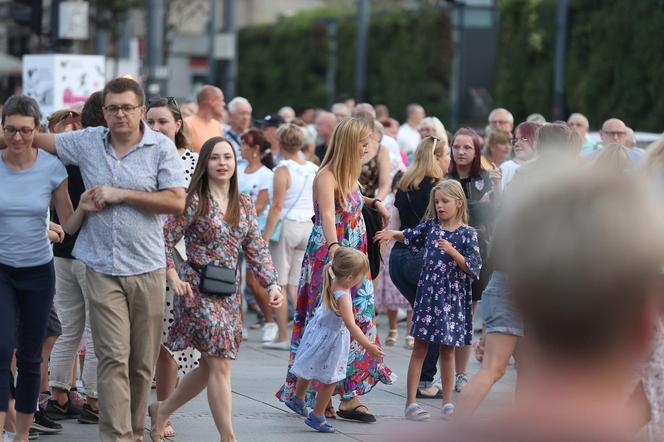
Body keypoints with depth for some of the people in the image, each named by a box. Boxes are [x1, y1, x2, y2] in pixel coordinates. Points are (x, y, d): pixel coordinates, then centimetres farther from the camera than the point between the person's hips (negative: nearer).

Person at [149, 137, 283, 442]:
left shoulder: (244, 205, 10)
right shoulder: (194, 201, -7)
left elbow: (257, 249, 10)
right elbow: (166, 239, -8)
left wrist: (272, 284, -1)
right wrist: (174, 278, -18)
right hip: (198, 288, -7)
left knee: (211, 365, 11)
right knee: (220, 363, -10)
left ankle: (162, 410, 31)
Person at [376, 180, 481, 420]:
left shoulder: (467, 234, -4)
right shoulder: (430, 226, 6)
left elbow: (472, 268, -8)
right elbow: (410, 236, 25)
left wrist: (453, 252, -19)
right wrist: (392, 234, 8)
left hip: (453, 298, -2)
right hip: (428, 293, 2)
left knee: (447, 350, 7)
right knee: (420, 347, 1)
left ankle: (447, 402, 17)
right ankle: (411, 402, 1)